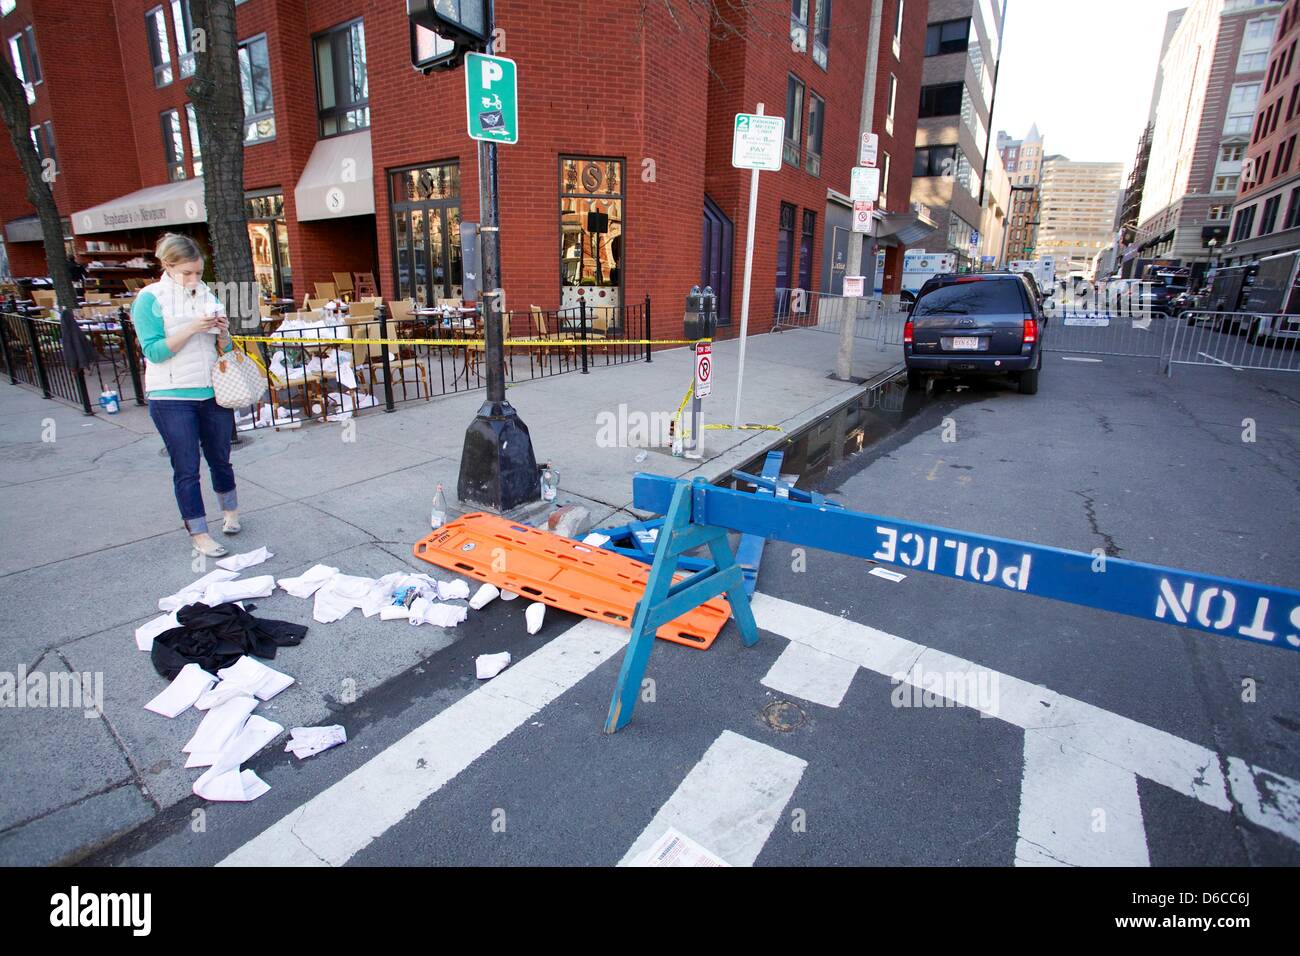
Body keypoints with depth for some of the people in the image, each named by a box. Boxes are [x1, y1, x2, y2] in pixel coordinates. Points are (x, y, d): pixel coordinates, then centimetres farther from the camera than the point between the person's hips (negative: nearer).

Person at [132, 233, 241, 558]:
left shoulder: (207, 295, 7)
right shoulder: (149, 299, -5)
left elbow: (224, 349, 10)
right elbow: (154, 351, -13)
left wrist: (222, 332, -11)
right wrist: (192, 328, -23)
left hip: (213, 392, 4)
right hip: (172, 397, -3)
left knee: (220, 458, 16)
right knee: (186, 469, 2)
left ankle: (231, 512, 36)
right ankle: (199, 535, 11)